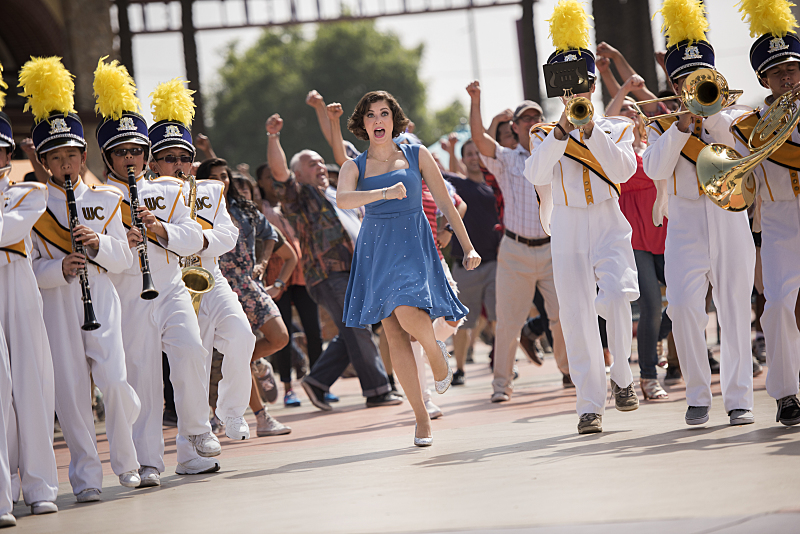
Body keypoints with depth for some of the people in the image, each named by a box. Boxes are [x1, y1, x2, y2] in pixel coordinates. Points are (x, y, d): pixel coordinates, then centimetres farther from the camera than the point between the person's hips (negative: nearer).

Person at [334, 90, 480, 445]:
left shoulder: (417, 156, 7)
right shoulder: (355, 167, 7)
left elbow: (445, 203, 10)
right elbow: (343, 199, -15)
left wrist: (468, 247, 8)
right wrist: (384, 193, -30)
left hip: (413, 246, -2)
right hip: (376, 251, 2)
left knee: (408, 315, -27)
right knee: (394, 336, -3)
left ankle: (436, 351, 8)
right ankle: (421, 418, 4)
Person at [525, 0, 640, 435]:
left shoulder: (616, 129, 10)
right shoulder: (544, 134, 10)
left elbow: (623, 170, -9)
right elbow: (536, 175, -9)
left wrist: (590, 129, -16)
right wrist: (563, 129, -17)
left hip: (608, 224, -1)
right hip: (567, 230, 1)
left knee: (617, 297, -23)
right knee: (577, 318, -4)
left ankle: (622, 377, -2)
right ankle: (590, 406, 1)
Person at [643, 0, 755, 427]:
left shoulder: (733, 117, 12)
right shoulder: (662, 127, 12)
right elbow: (656, 169, -6)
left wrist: (708, 114, -16)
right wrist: (681, 127, -14)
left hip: (730, 222, 0)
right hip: (685, 227, 0)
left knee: (735, 309, -1)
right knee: (683, 307, -13)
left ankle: (738, 398, 5)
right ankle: (698, 396, -2)